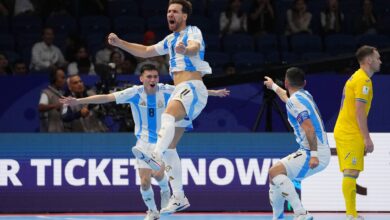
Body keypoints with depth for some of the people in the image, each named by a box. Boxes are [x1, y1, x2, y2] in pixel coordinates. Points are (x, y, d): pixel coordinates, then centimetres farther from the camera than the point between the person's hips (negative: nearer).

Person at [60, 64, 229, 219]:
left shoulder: (166, 91, -11)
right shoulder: (135, 93, -14)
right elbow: (106, 97, -19)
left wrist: (214, 93, 9)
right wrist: (78, 101, -26)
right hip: (144, 141, 1)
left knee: (157, 173, -22)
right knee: (144, 181, -3)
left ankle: (165, 191, 14)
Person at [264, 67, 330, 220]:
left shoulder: (295, 100, -11)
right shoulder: (304, 95, 17)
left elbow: (309, 128, -23)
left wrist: (314, 154, -30)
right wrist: (273, 86, 62)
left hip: (315, 155, -10)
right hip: (315, 153, 10)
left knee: (275, 172, -23)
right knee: (276, 175, 17)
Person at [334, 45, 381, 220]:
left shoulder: (356, 78, 19)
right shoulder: (363, 80, -12)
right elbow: (359, 111, -18)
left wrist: (364, 137, 23)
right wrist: (367, 138, -17)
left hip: (344, 132, 10)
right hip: (351, 134, -10)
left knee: (351, 174, 9)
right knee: (351, 173, -13)